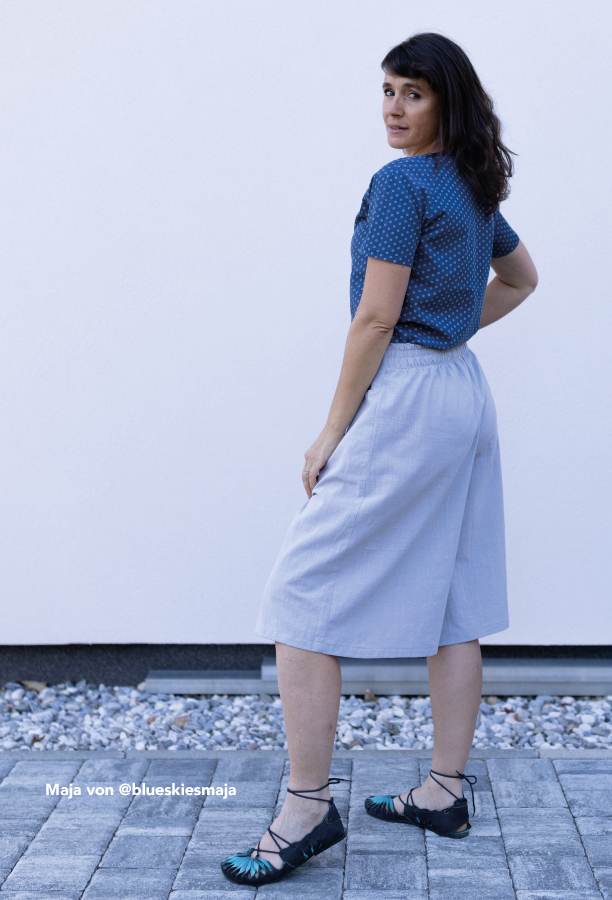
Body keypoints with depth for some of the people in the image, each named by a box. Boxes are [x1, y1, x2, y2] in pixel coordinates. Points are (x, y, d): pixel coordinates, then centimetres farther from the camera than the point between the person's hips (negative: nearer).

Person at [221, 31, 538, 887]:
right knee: (452, 602, 11)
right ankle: (446, 792, 20)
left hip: (405, 397, -10)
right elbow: (521, 278, 31)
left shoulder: (401, 182, -12)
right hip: (467, 396, 10)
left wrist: (332, 433, -11)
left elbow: (376, 317, -16)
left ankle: (307, 808, -3)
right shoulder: (475, 187, 15)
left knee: (303, 597, -6)